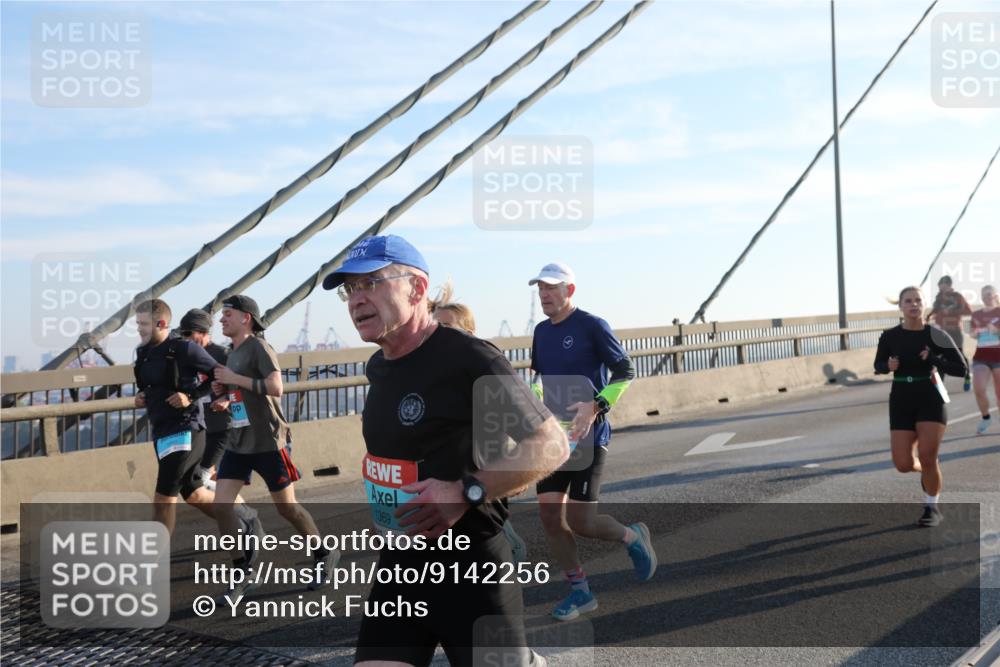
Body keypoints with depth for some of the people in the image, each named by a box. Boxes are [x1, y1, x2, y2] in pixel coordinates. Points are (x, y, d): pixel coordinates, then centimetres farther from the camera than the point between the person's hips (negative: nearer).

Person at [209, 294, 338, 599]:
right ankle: (243, 574, 6)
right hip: (239, 442, 8)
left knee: (287, 506, 3)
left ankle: (325, 555, 25)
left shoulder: (258, 347, -11)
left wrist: (234, 379, -20)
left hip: (268, 442, -7)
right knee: (221, 505, -4)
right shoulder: (232, 353, 13)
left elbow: (275, 387, -24)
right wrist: (226, 400, 6)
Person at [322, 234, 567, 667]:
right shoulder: (378, 368, 9)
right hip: (398, 566, 7)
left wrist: (467, 492, -25)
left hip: (472, 570, -7)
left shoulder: (469, 358, -15)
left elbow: (551, 444, -15)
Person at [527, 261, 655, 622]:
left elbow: (625, 371, -9)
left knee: (580, 521, -9)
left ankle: (633, 537, 22)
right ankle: (580, 592, 17)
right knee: (549, 514, 1)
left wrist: (596, 406, -23)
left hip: (588, 437, -6)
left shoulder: (592, 325, -9)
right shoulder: (541, 331, 11)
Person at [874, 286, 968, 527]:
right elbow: (878, 366, 13)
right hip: (901, 402, 2)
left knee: (927, 457, -12)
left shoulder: (936, 335, -6)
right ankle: (927, 471, 33)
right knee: (903, 464, -4)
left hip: (931, 400, -2)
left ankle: (932, 509, 12)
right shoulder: (889, 336, -2)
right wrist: (888, 366, -10)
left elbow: (961, 369, -4)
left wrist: (933, 360, -19)